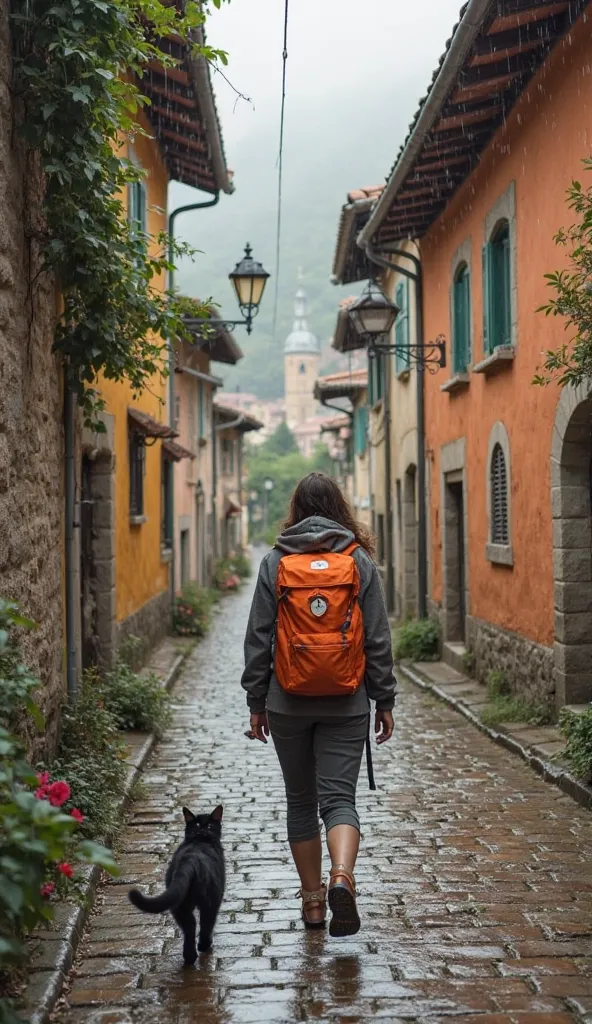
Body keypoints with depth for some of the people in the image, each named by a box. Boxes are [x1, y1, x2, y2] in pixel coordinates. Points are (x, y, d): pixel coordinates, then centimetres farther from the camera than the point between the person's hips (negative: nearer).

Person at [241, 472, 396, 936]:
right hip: (346, 705, 0)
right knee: (339, 798, 1)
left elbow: (258, 638, 0)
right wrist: (385, 700, 6)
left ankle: (313, 899, 19)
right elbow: (378, 638, -1)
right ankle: (342, 877, -23)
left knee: (301, 801, 13)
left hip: (289, 703, 1)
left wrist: (256, 702, 7)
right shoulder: (360, 560, -1)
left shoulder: (275, 561, -1)